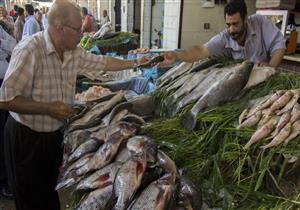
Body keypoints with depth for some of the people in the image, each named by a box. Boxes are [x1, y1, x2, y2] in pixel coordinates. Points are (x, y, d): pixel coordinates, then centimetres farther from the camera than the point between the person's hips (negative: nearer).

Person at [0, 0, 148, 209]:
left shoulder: (74, 52, -4)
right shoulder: (30, 50, -26)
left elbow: (103, 62, 12)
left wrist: (135, 63, 14)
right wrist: (48, 108, -26)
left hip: (55, 134, 6)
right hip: (26, 138, -6)